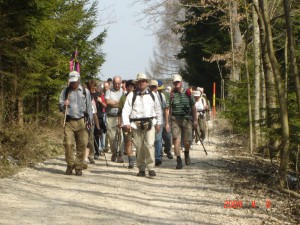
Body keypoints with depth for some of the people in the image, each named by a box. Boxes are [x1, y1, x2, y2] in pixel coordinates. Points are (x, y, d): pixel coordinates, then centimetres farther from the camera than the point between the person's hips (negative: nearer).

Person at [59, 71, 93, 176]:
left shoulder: (85, 91, 9)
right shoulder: (65, 92, 11)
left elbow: (89, 107, 12)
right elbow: (60, 106, 13)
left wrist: (89, 120, 4)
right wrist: (64, 105, -10)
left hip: (82, 121, 0)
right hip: (69, 121, 0)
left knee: (81, 145, -2)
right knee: (68, 143, -10)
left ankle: (79, 167, 7)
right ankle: (70, 165, 6)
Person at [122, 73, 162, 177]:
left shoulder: (152, 95, 12)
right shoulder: (131, 96, 5)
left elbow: (158, 110, 19)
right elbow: (126, 110, -1)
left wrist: (158, 123, 15)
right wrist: (126, 123, -11)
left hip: (150, 123, 0)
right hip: (136, 124, 0)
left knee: (149, 145, -13)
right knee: (139, 147, 2)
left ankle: (151, 168, -9)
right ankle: (141, 169, 12)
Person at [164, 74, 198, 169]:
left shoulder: (188, 93, 6)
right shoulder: (171, 95, 3)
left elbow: (193, 107, 8)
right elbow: (167, 109, 2)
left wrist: (195, 120, 2)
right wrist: (167, 123, -3)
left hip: (187, 119, 0)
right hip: (175, 120, 0)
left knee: (187, 141, 0)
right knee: (176, 140, -10)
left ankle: (187, 153, 32)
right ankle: (179, 161, -4)